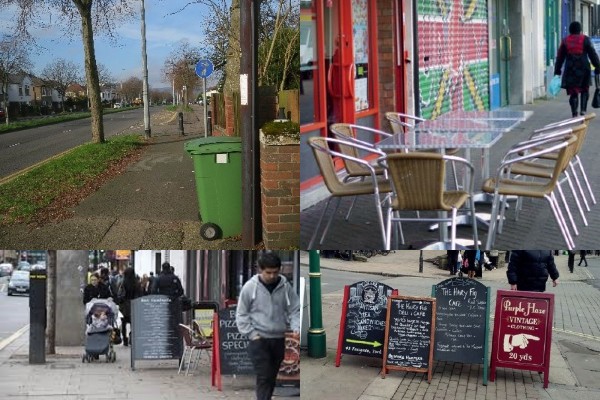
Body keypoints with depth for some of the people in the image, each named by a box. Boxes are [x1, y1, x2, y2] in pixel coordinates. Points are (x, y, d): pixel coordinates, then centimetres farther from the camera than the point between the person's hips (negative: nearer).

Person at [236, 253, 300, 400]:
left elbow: (295, 310, 4)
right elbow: (241, 314, 0)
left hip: (279, 339, 3)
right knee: (264, 377, -10)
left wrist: (296, 328, -14)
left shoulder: (286, 287, 0)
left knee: (272, 377, 12)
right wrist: (251, 334, -8)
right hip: (259, 340, -3)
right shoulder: (250, 287, -7)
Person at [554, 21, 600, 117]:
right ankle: (583, 109, 1)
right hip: (584, 69, -1)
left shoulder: (565, 41, 5)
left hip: (570, 70, 1)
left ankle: (574, 113, -5)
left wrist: (557, 71, 9)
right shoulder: (585, 39, -1)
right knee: (585, 90, 16)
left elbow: (560, 57, 6)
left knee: (573, 92, 5)